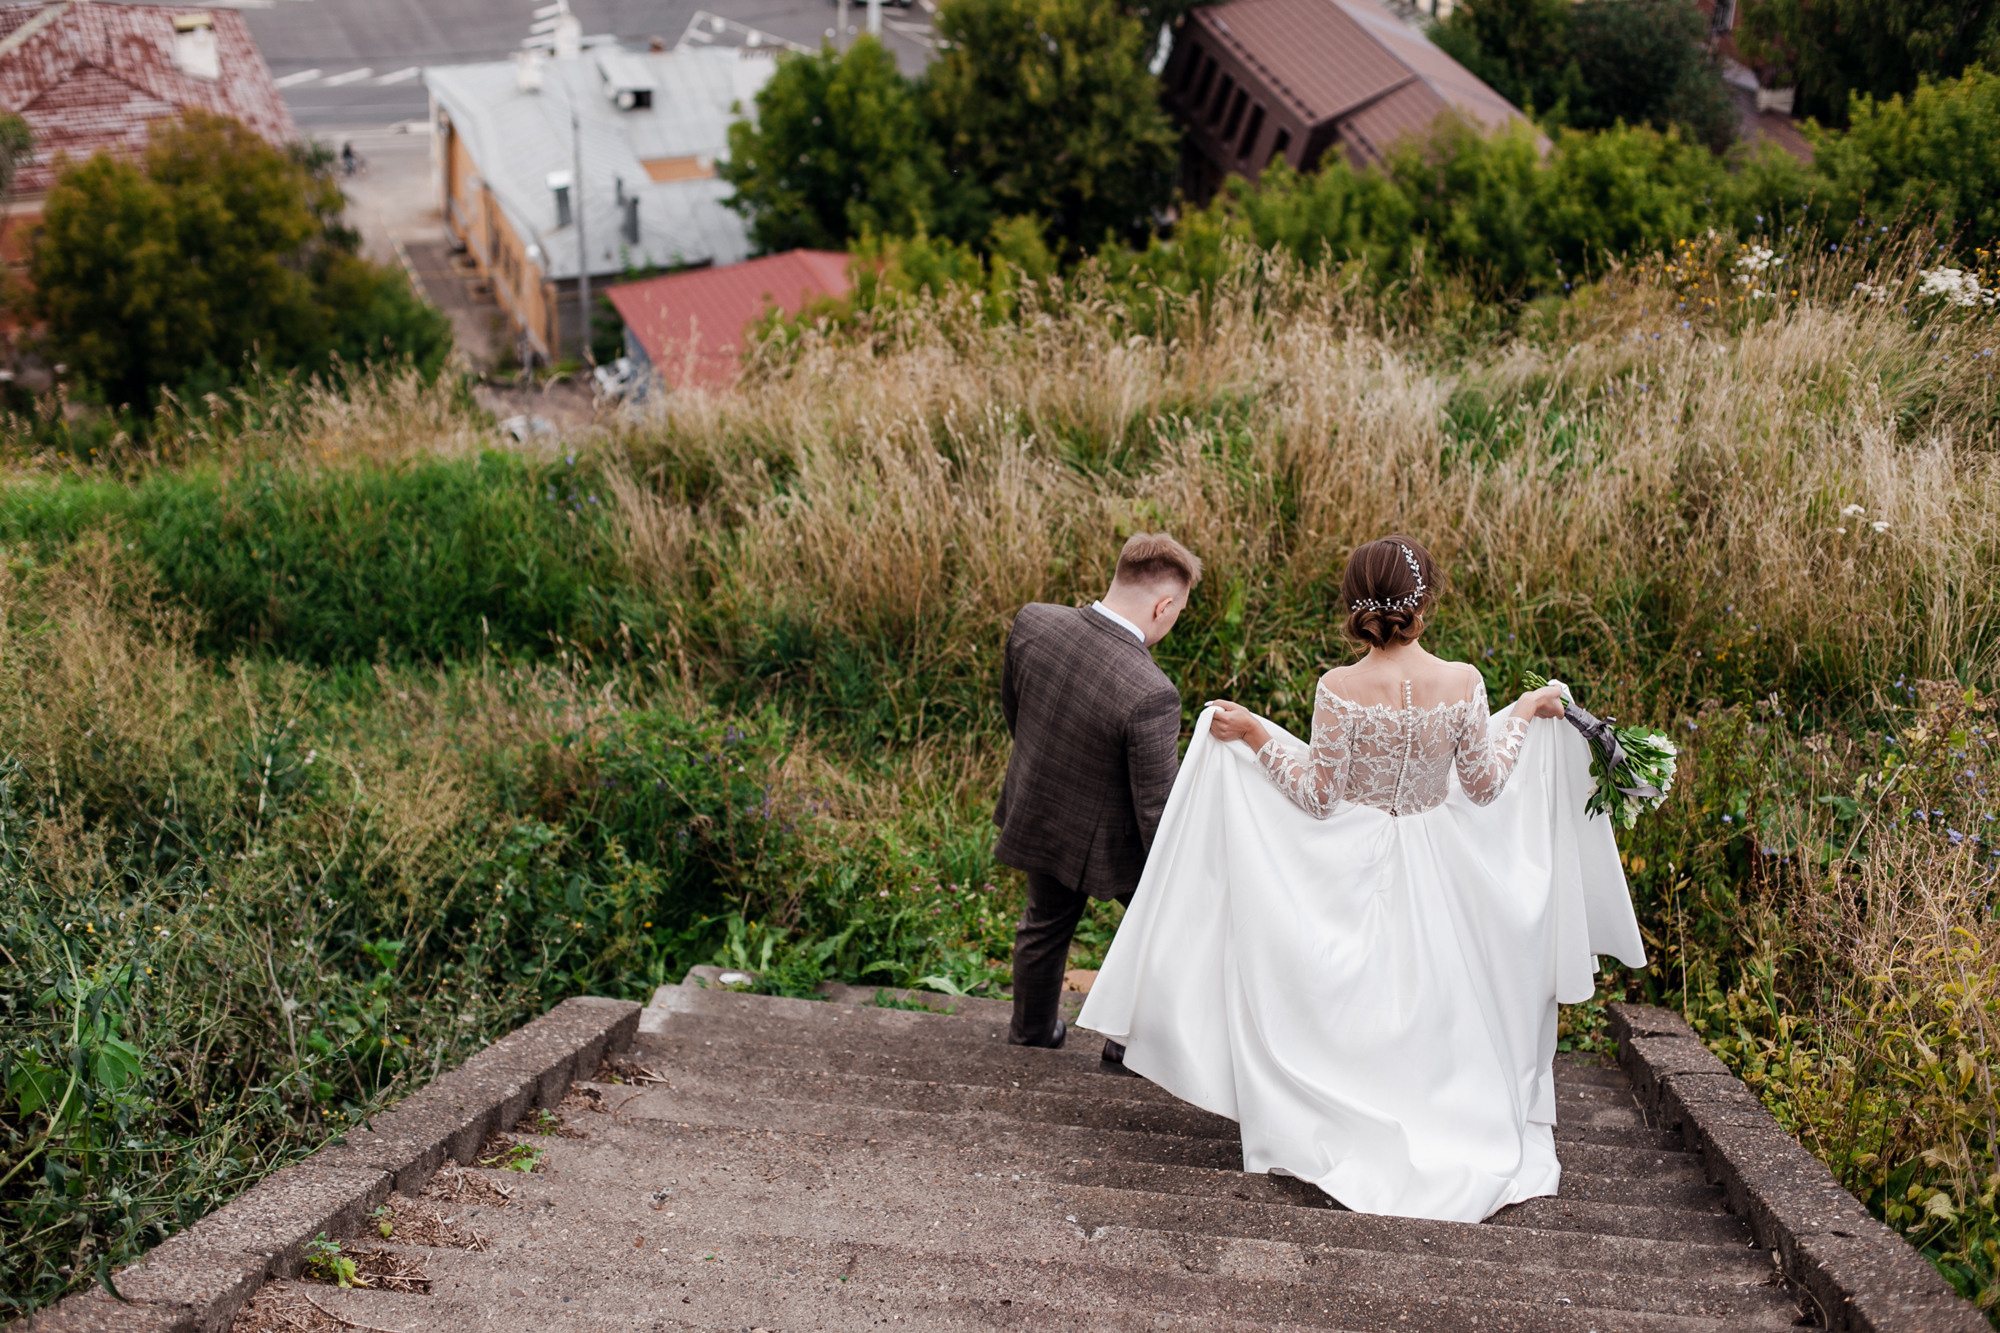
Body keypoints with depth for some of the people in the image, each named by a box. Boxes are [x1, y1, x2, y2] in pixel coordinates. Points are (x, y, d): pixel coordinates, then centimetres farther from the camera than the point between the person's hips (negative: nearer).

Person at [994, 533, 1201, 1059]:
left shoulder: (1033, 622, -19)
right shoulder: (1150, 697, -36)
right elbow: (1156, 811, -26)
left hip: (1037, 813, 6)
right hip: (1108, 840, -5)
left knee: (1046, 922, 30)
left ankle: (1033, 1026, 52)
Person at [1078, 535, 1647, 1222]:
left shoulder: (1340, 689, -20)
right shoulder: (1462, 683, -13)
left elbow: (1319, 797, -16)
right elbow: (1483, 786, -3)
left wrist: (1255, 735, -12)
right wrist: (1525, 716, 9)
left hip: (1355, 878, -2)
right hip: (1436, 879, 2)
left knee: (1351, 1008, 14)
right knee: (1429, 1002, 20)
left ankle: (1345, 1144, 21)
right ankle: (1437, 1134, 33)